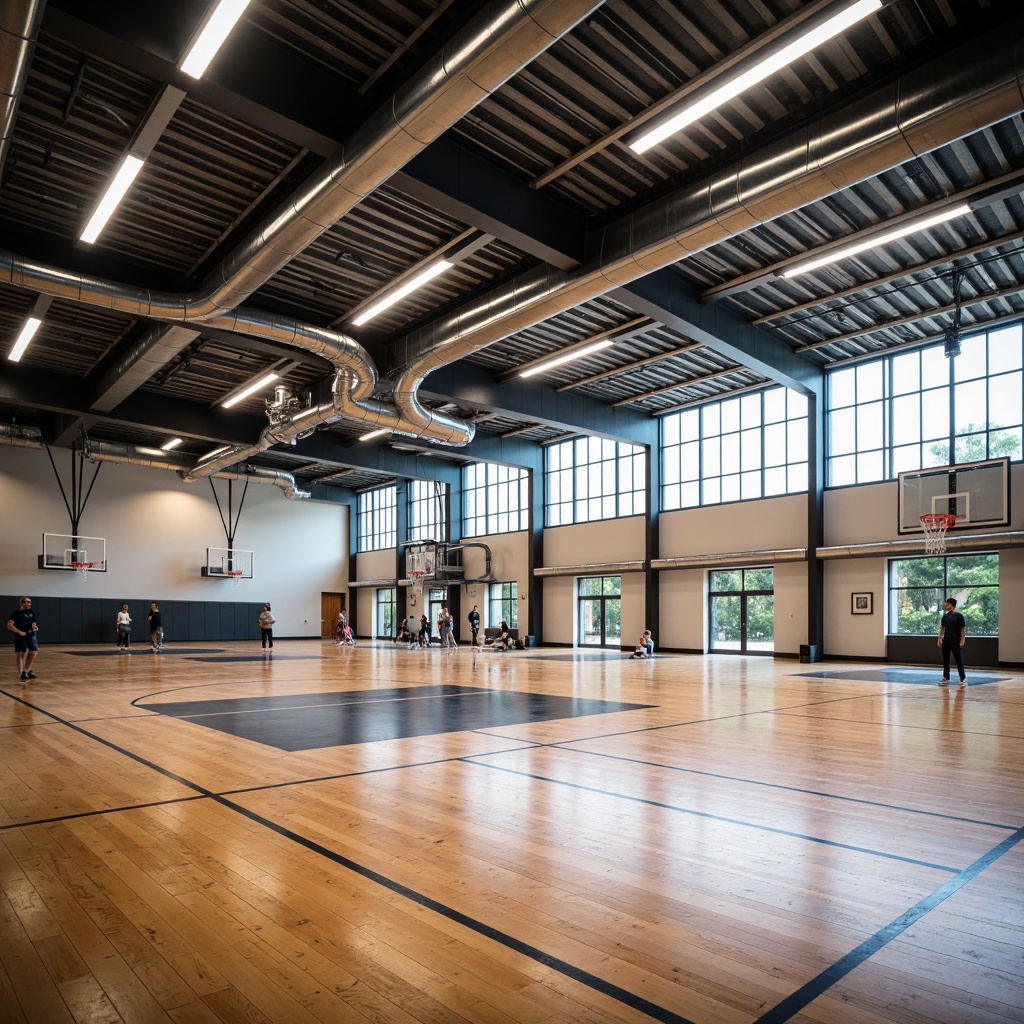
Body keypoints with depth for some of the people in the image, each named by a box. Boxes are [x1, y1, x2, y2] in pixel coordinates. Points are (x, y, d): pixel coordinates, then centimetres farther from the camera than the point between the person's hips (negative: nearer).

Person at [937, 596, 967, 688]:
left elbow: (964, 628, -7)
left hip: (956, 642, -6)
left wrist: (963, 639, -14)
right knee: (945, 660, 9)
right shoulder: (945, 616, 9)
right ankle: (945, 678, 15)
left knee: (959, 661, -1)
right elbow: (942, 628, 16)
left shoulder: (958, 615, -7)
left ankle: (963, 679, 6)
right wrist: (940, 639, 10)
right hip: (946, 641, 6)